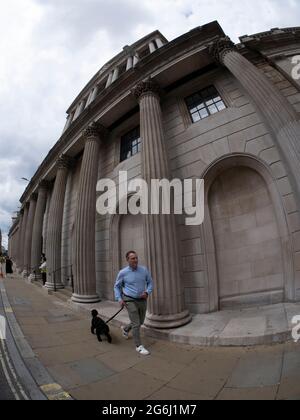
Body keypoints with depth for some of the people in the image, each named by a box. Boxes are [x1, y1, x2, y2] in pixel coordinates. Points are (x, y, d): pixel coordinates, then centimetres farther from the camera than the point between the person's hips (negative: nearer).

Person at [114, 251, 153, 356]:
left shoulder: (144, 270, -8)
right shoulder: (123, 272, -14)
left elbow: (150, 283, 2)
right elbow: (117, 286, 1)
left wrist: (147, 292, -16)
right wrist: (119, 299, -11)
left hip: (142, 300, 4)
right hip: (130, 301, -4)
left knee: (140, 322, 20)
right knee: (136, 324, -4)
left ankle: (125, 329, 48)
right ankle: (139, 346, 16)